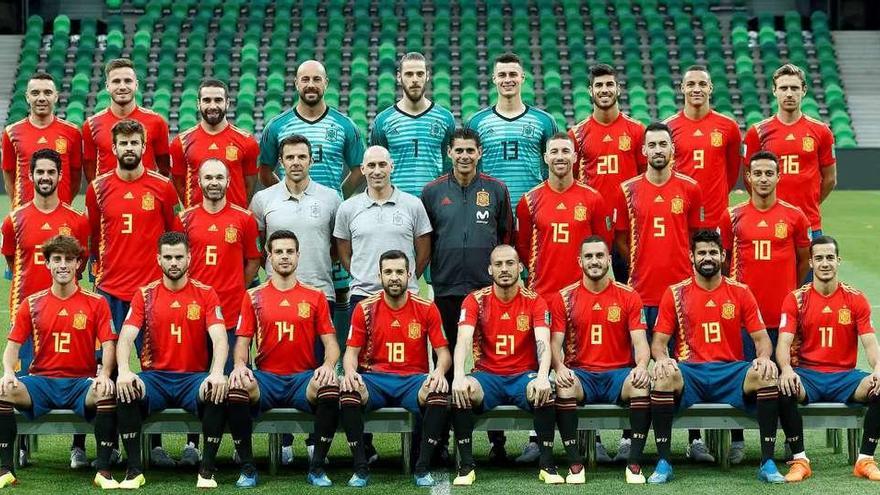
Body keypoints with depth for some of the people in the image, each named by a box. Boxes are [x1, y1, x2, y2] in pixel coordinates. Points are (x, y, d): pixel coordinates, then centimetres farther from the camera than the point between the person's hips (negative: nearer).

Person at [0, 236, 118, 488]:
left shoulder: (96, 303, 3)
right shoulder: (32, 304, 7)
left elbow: (108, 344, -3)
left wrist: (104, 375, -22)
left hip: (81, 382, -2)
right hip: (41, 380, 2)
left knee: (107, 394, -34)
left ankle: (103, 470, -24)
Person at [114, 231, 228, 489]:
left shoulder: (206, 294, 3)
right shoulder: (145, 295, 6)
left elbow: (219, 338, -10)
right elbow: (126, 337, -5)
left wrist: (217, 373, -30)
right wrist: (124, 371, -26)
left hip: (194, 377, -1)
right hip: (154, 377, 1)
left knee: (218, 393, -33)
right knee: (125, 391, -31)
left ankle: (207, 469, -18)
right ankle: (134, 469, -19)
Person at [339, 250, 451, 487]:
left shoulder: (426, 309, 2)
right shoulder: (365, 309, 3)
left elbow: (443, 352, 3)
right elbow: (352, 351, 4)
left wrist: (439, 371, -20)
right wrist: (350, 372, -19)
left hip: (414, 380, 0)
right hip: (374, 379, 0)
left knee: (440, 394, -33)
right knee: (347, 392, -33)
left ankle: (423, 468, -21)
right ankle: (360, 468, -21)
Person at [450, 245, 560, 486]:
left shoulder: (534, 301, -1)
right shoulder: (475, 300, -1)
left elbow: (543, 342, -15)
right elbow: (463, 340, -16)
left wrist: (542, 376, -36)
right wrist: (459, 376, -35)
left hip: (524, 375, 0)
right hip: (487, 375, 0)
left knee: (543, 392, -34)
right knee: (462, 391, -32)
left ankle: (547, 465, -19)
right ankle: (466, 466, -20)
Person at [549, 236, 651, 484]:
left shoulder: (628, 296, 4)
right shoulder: (564, 298, 4)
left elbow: (640, 341, -2)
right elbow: (556, 342, -1)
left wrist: (641, 365, -24)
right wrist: (560, 368, -22)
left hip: (619, 373, 0)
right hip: (580, 374, 0)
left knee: (642, 386, -32)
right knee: (564, 388, -34)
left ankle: (634, 464, -23)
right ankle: (575, 463, -24)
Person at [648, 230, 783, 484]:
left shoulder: (740, 292, 9)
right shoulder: (676, 293, 6)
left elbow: (761, 338, 8)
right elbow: (659, 341, 4)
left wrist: (764, 357, -16)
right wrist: (661, 358, -20)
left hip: (731, 372, 1)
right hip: (689, 372, -1)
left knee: (767, 376, -30)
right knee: (663, 376, -35)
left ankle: (767, 463, -24)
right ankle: (663, 463, -27)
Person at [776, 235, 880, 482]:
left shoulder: (856, 299, 4)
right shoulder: (796, 299, 1)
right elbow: (784, 342, -8)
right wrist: (786, 369, -30)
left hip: (844, 376, 1)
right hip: (807, 375, -1)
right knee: (783, 390, -34)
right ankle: (799, 460, -19)